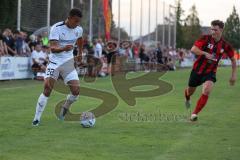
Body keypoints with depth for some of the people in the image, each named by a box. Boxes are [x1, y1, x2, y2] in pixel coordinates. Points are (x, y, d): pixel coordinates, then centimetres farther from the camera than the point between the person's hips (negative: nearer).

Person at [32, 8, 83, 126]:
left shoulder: (78, 29, -1)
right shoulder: (56, 28, -18)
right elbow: (52, 48, -28)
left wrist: (80, 54, 34)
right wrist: (64, 48, -46)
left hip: (68, 63, 4)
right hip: (55, 62, -4)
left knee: (76, 91, -9)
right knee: (47, 89, -16)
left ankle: (65, 108, 22)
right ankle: (37, 118, -6)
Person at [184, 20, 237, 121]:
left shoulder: (225, 45, -7)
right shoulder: (206, 39, -13)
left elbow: (233, 59, 7)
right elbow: (193, 49, -24)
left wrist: (234, 75, 3)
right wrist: (205, 53, -39)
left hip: (210, 72, 0)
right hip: (197, 70, 0)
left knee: (206, 91, -26)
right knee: (190, 91, 17)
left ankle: (194, 114, -16)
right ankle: (187, 99, 57)